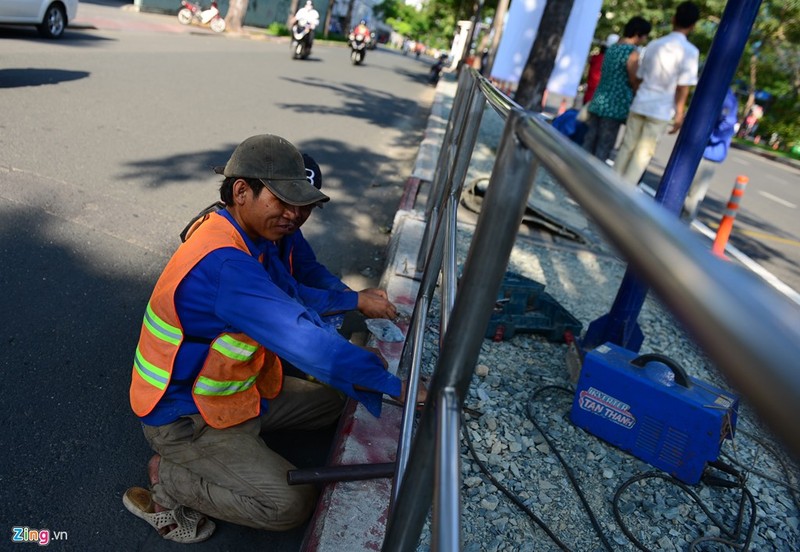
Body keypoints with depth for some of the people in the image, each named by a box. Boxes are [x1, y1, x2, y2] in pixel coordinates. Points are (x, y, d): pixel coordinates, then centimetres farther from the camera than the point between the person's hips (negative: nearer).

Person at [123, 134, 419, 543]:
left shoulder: (242, 240, -4)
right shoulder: (223, 264, -35)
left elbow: (289, 298, 3)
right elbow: (302, 339, -40)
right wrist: (393, 385, -35)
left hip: (235, 389, 9)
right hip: (185, 419, -9)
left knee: (335, 401, 11)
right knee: (292, 504, -16)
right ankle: (166, 480, 3)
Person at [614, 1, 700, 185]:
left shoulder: (654, 44, 8)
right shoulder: (690, 51, -6)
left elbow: (640, 77, 13)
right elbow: (683, 86, -10)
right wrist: (679, 114, -5)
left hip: (640, 104, 4)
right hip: (661, 110, -4)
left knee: (627, 146, 10)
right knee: (644, 153, 0)